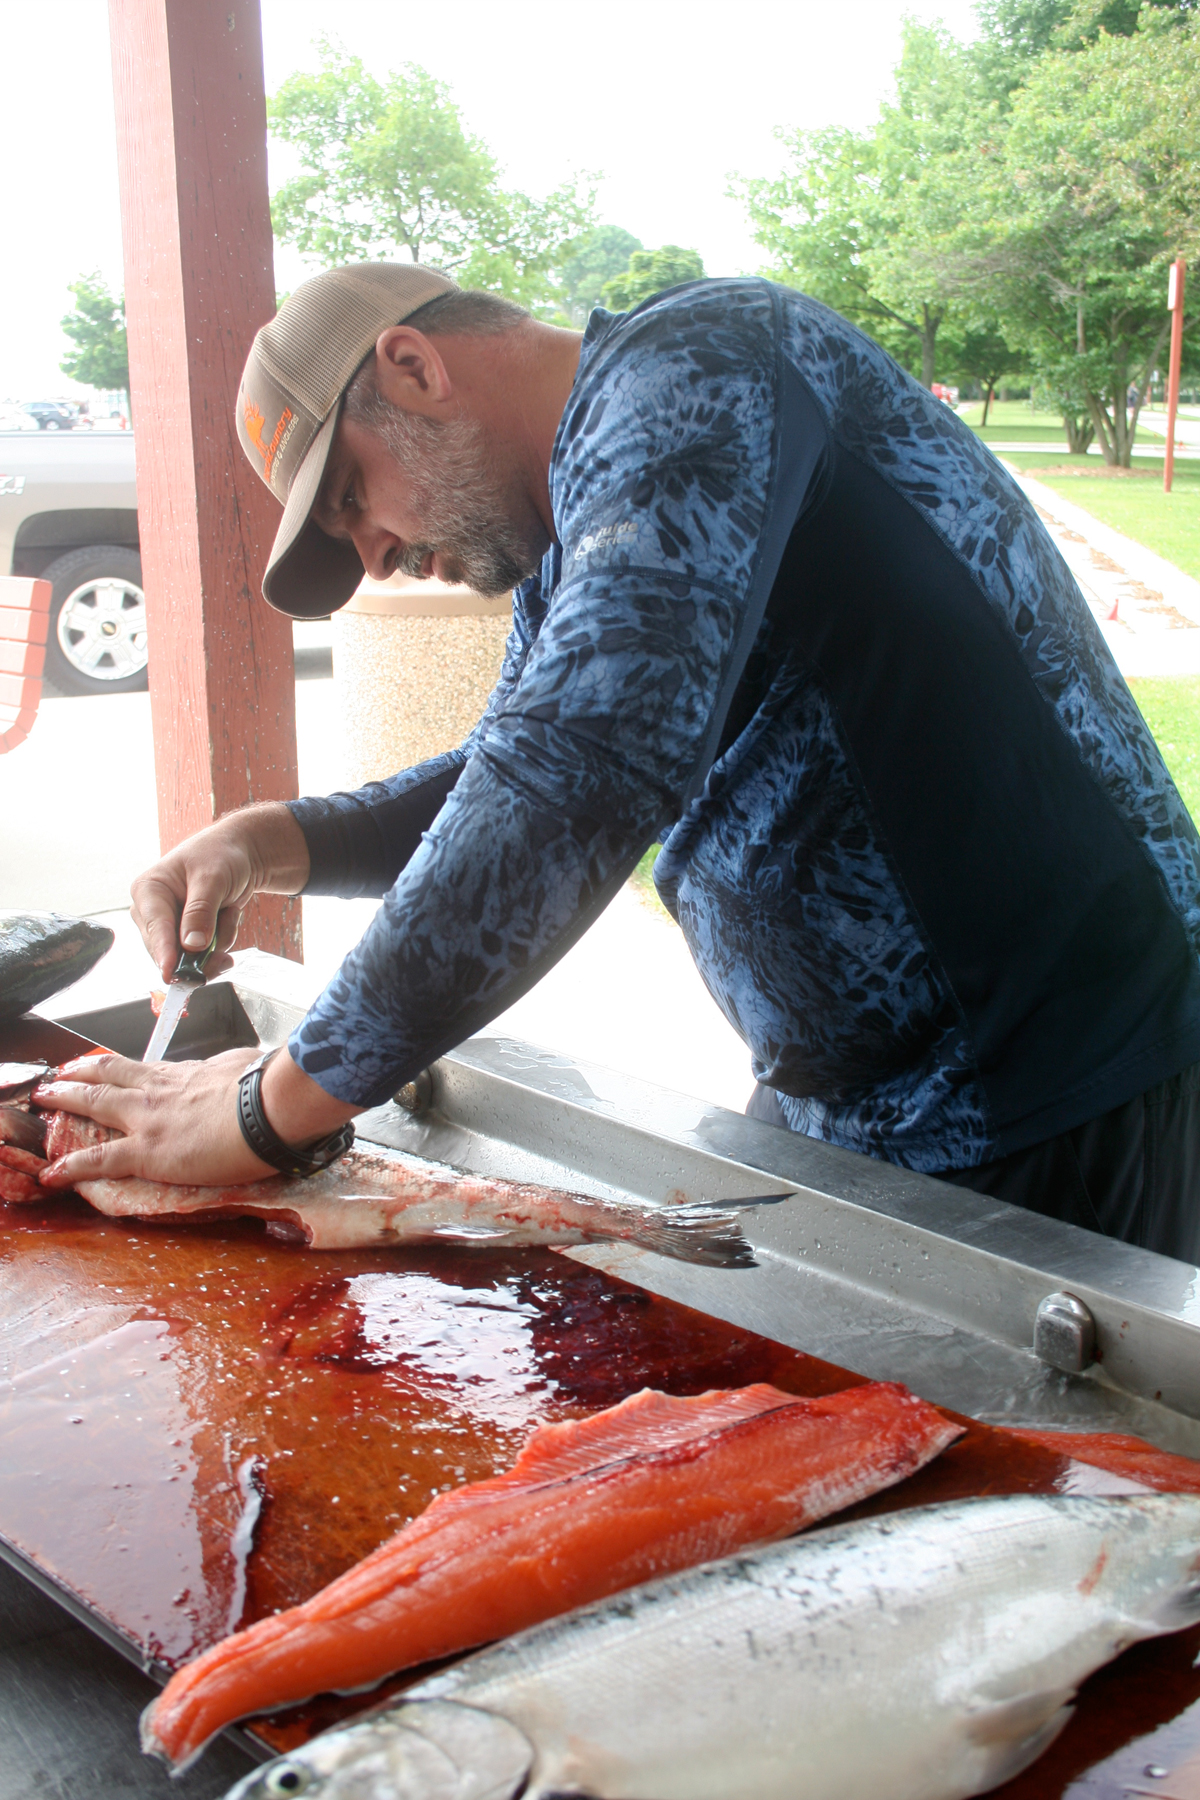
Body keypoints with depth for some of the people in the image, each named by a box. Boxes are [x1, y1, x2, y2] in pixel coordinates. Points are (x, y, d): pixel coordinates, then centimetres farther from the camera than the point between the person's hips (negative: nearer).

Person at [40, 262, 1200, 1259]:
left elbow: (589, 758, -33)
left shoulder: (689, 372, -18)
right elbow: (512, 781, 25)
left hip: (1059, 1121, -9)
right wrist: (275, 843, 6)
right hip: (835, 1114, 9)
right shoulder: (566, 543, 12)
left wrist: (283, 1105, -27)